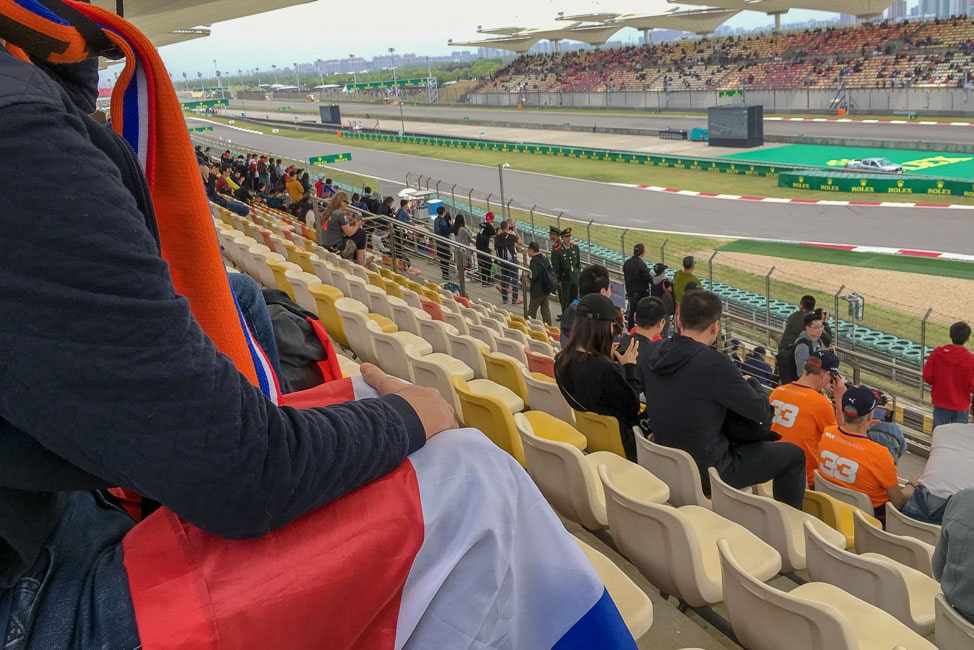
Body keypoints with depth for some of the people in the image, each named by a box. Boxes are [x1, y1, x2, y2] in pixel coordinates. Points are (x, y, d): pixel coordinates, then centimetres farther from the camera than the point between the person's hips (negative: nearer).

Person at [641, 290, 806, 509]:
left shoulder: (653, 354, -5)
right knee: (793, 454, 10)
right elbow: (761, 411, -16)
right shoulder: (713, 363, -25)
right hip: (706, 473, -7)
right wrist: (753, 383, 6)